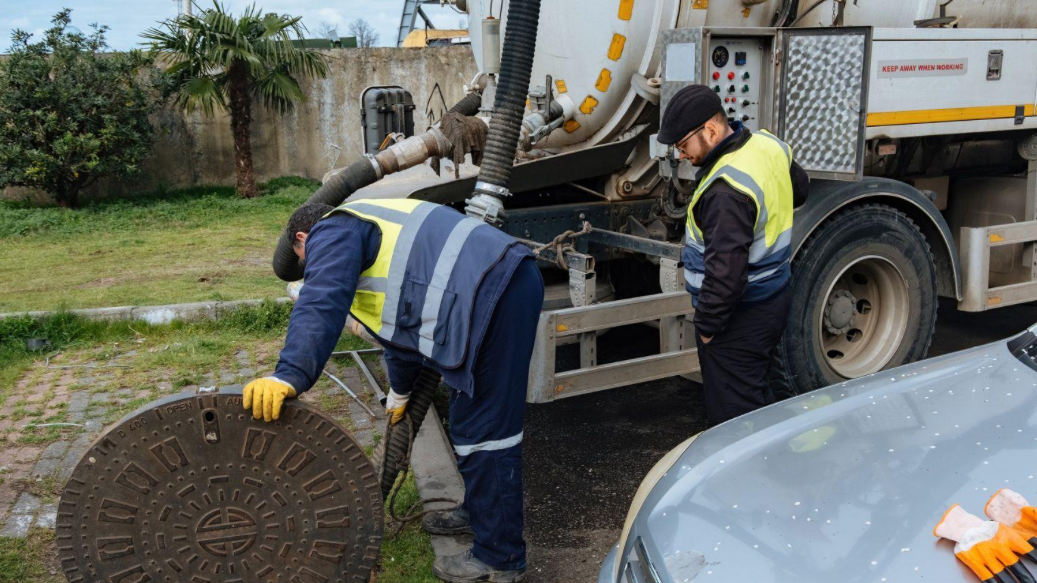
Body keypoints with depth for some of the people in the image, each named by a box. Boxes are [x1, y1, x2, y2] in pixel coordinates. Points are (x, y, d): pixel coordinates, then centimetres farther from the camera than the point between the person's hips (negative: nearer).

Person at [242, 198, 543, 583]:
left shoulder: (334, 233, 5)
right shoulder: (373, 230, 33)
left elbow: (321, 304, -17)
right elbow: (403, 323, 42)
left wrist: (289, 375, -28)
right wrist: (400, 393, 52)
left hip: (493, 296, -11)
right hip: (512, 280, 11)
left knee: (485, 429, -2)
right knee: (472, 417, 23)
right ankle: (480, 512, 40)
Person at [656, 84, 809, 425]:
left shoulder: (727, 191, -29)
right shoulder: (767, 144, 1)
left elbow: (726, 272, -29)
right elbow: (800, 186, 24)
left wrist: (706, 325, -16)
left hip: (740, 319, -10)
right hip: (772, 298, 10)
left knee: (733, 417, 0)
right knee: (758, 399, 24)